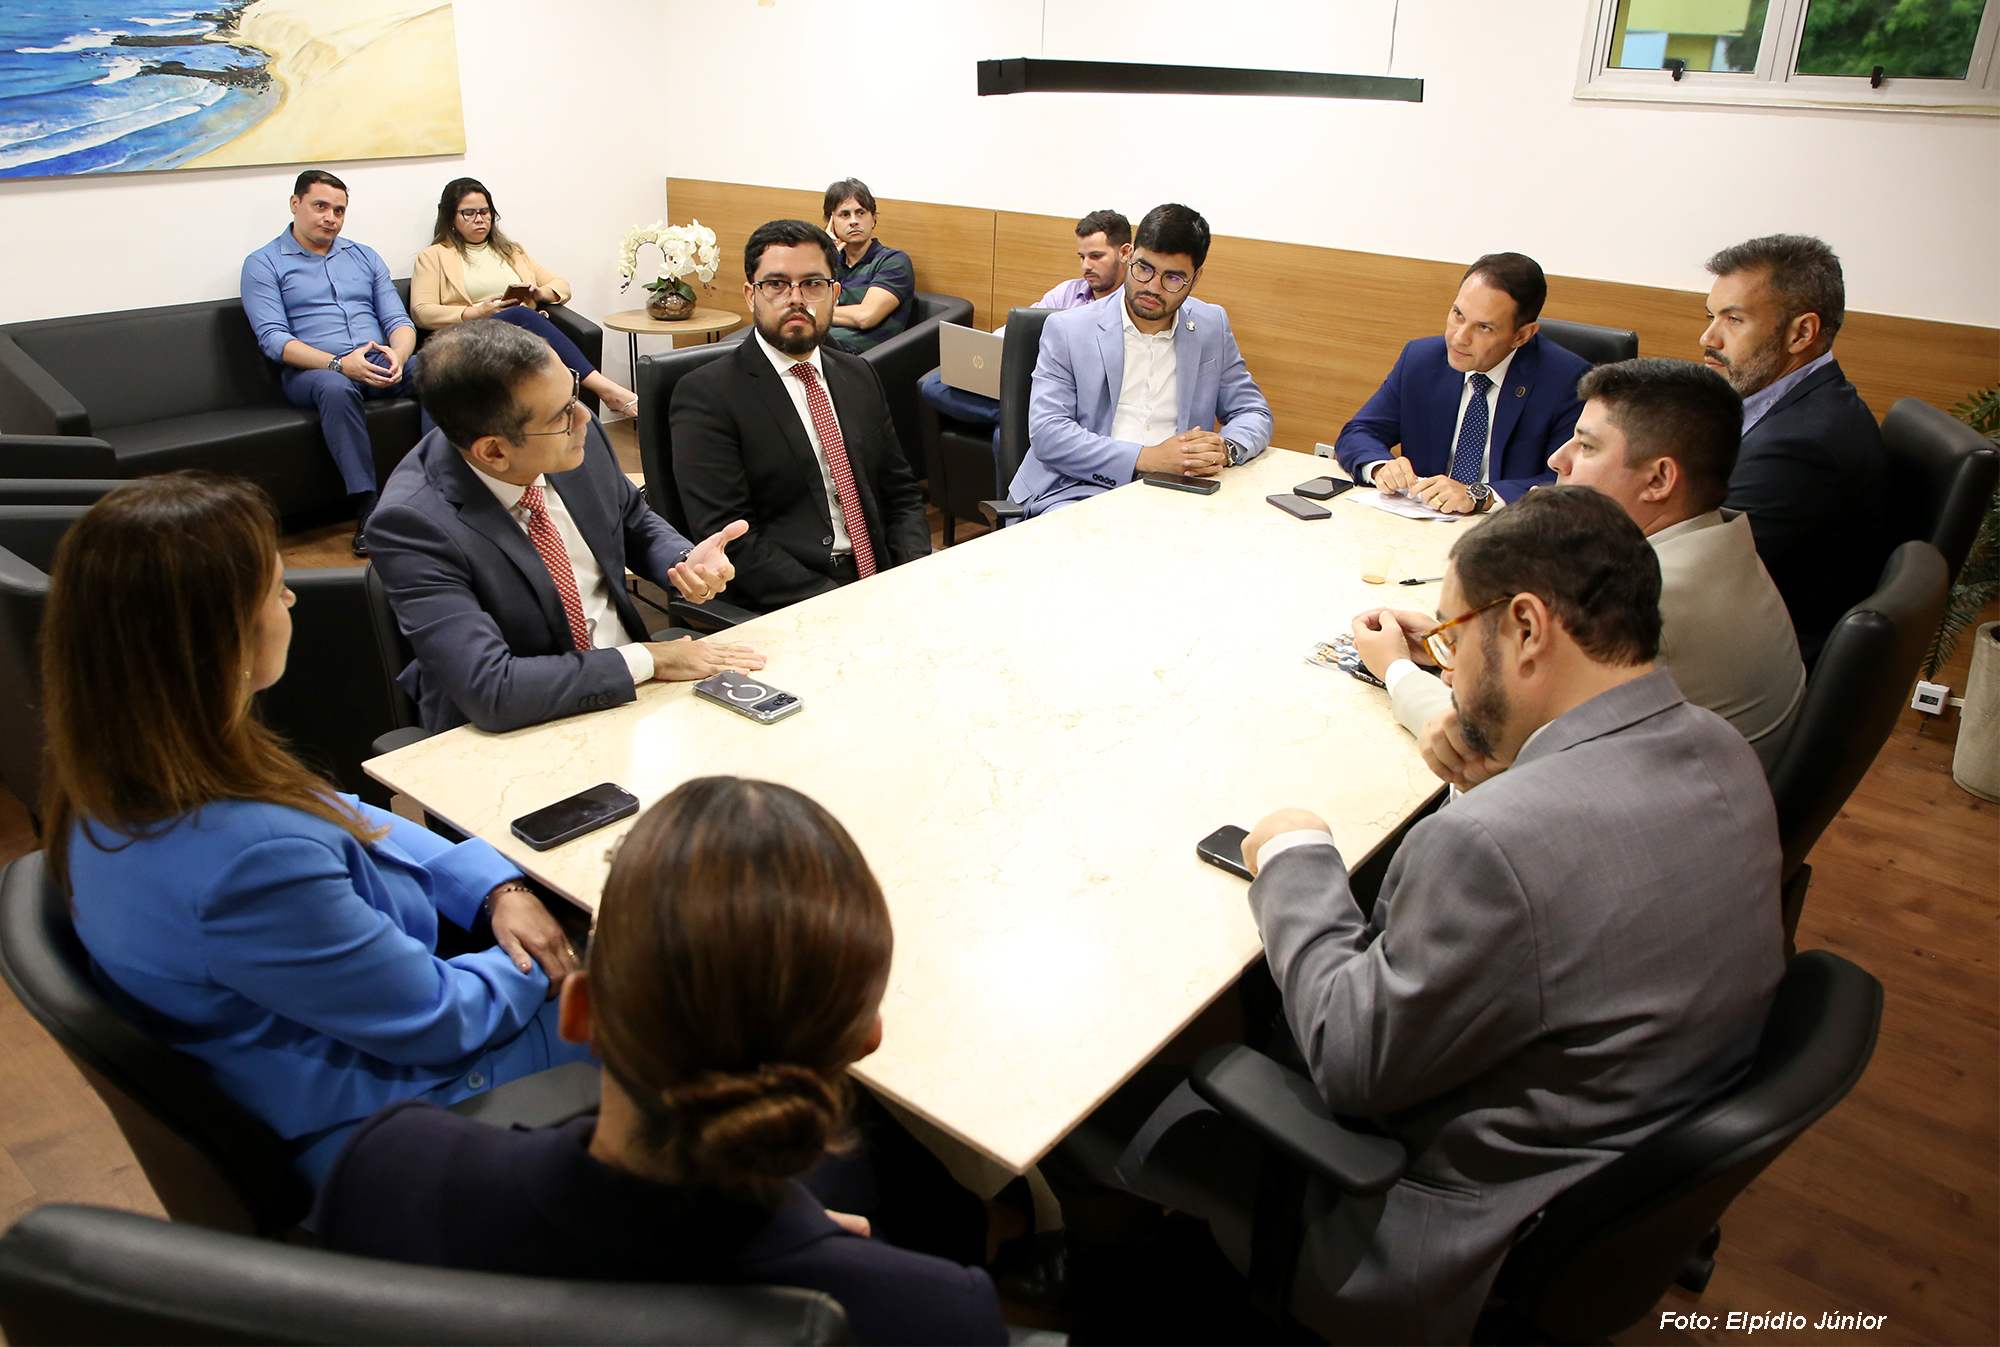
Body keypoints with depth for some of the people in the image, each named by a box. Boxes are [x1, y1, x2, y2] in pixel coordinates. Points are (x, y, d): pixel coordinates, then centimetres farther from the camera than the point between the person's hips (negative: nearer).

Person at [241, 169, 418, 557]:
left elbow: (398, 319, 13)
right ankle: (367, 509, -41)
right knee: (336, 388, -41)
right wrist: (339, 363, -22)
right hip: (311, 370, -3)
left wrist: (398, 355, -13)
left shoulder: (364, 256, 22)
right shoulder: (263, 264, 8)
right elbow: (273, 338, -5)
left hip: (380, 362, 4)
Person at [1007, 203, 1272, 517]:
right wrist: (1147, 458, -18)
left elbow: (1254, 413, 17)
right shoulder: (1067, 330, 2)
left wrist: (1225, 449, -9)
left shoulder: (1212, 327, 13)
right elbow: (1047, 433, -8)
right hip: (1078, 493, -4)